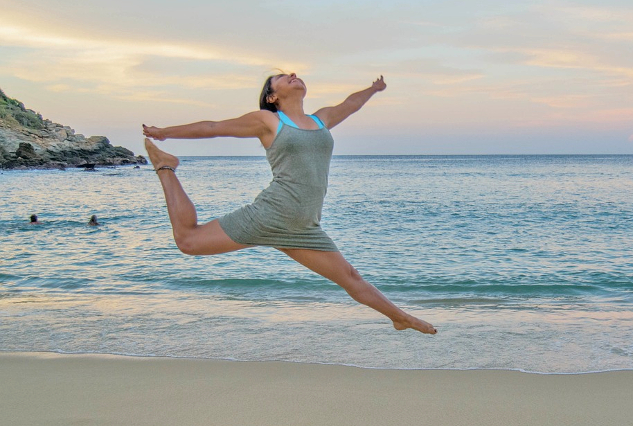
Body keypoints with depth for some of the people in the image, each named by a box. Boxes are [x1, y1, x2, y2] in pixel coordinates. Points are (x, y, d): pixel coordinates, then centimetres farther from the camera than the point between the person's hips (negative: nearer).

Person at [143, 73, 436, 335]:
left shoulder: (321, 120, 16)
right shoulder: (267, 120, 3)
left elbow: (350, 104, 37)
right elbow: (213, 127, 10)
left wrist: (374, 88, 55)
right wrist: (163, 132, 18)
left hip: (303, 231, 4)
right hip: (266, 216, -4)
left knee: (350, 277, 9)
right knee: (187, 240, 0)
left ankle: (400, 317, 28)